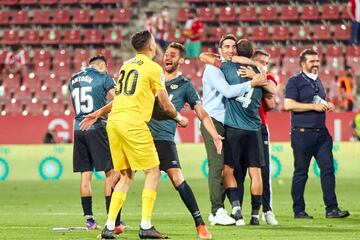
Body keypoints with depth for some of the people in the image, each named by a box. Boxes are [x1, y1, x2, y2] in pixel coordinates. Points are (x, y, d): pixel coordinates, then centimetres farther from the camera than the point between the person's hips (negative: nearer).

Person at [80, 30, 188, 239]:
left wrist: (98, 114, 38)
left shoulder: (127, 65, 18)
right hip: (133, 124, -7)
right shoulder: (154, 68, -2)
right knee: (153, 172, 1)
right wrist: (179, 118, 19)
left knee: (126, 175, 13)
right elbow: (166, 106, 1)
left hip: (114, 121, 7)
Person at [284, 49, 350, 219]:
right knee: (301, 172, 0)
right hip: (303, 133, -7)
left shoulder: (318, 81, 19)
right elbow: (288, 105, -16)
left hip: (321, 132, 7)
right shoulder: (295, 81, -5)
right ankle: (298, 210, 7)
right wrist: (314, 106, -16)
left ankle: (331, 208, -1)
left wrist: (327, 105, 10)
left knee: (328, 169, -1)